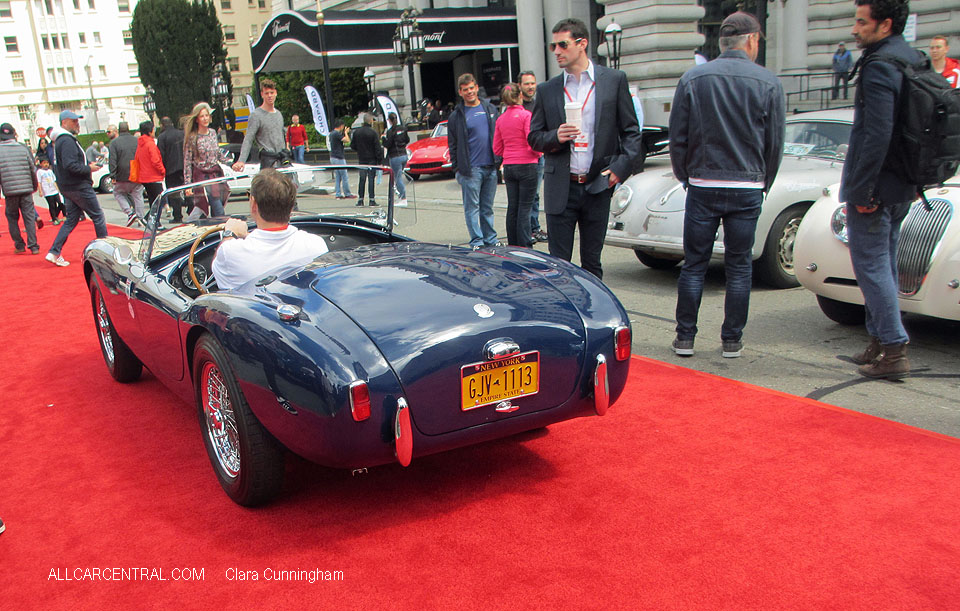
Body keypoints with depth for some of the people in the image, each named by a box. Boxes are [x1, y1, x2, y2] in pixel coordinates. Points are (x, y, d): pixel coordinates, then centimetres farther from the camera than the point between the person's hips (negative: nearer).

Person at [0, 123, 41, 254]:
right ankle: (33, 246, -2)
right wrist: (34, 186, 20)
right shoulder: (24, 148, 2)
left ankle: (19, 245, 12)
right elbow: (33, 169, 6)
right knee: (29, 217, 4)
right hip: (26, 189, 1)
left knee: (12, 218, 12)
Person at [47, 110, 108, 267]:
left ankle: (54, 252, 6)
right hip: (79, 187, -10)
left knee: (71, 220, 11)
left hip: (68, 187, 10)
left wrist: (87, 165, 14)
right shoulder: (67, 141, -17)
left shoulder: (61, 140, 16)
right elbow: (71, 165, -26)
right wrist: (89, 168, -15)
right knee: (98, 217, 2)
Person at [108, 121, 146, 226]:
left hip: (122, 176, -2)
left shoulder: (114, 142, -7)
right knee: (138, 195, 11)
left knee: (118, 193, 16)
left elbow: (113, 161, -11)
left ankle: (130, 213, -1)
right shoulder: (137, 141, 1)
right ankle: (140, 217, 9)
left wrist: (113, 176, -8)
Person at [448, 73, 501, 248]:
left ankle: (491, 240, 18)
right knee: (472, 207, -2)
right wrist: (457, 168, -5)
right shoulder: (456, 116, 0)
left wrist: (498, 160, 10)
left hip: (491, 168, 4)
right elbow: (452, 145, 1)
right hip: (471, 169, -4)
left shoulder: (490, 109, 11)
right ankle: (477, 242, 1)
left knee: (488, 207, 11)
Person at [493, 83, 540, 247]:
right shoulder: (526, 115, -10)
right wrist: (538, 154, 3)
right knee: (524, 208, -2)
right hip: (527, 166, -5)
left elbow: (497, 149, 9)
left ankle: (513, 246, 17)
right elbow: (532, 143, -16)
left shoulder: (500, 119, 7)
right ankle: (524, 247, -2)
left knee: (512, 208, 11)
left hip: (508, 167, 5)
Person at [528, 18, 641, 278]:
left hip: (598, 187, 0)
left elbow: (631, 132, 6)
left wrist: (620, 167, -7)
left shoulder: (614, 80, 4)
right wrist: (556, 137, -10)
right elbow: (534, 137, 11)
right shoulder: (547, 90, 7)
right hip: (560, 188, 0)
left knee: (592, 262, 10)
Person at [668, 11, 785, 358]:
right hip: (747, 189, 0)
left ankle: (685, 338, 12)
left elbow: (677, 137, 1)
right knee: (739, 266, 9)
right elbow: (775, 144, 3)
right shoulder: (768, 83, -2)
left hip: (702, 187, 0)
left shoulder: (692, 79, -1)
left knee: (694, 264, 8)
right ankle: (732, 340, 14)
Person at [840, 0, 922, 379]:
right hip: (903, 187, 9)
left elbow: (876, 136, -24)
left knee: (871, 266, -3)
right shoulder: (915, 61, 13)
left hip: (875, 186, -9)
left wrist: (859, 191, -20)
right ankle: (880, 341, 26)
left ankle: (893, 351, 0)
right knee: (883, 264, 16)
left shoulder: (879, 67, -17)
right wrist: (915, 181, 18)